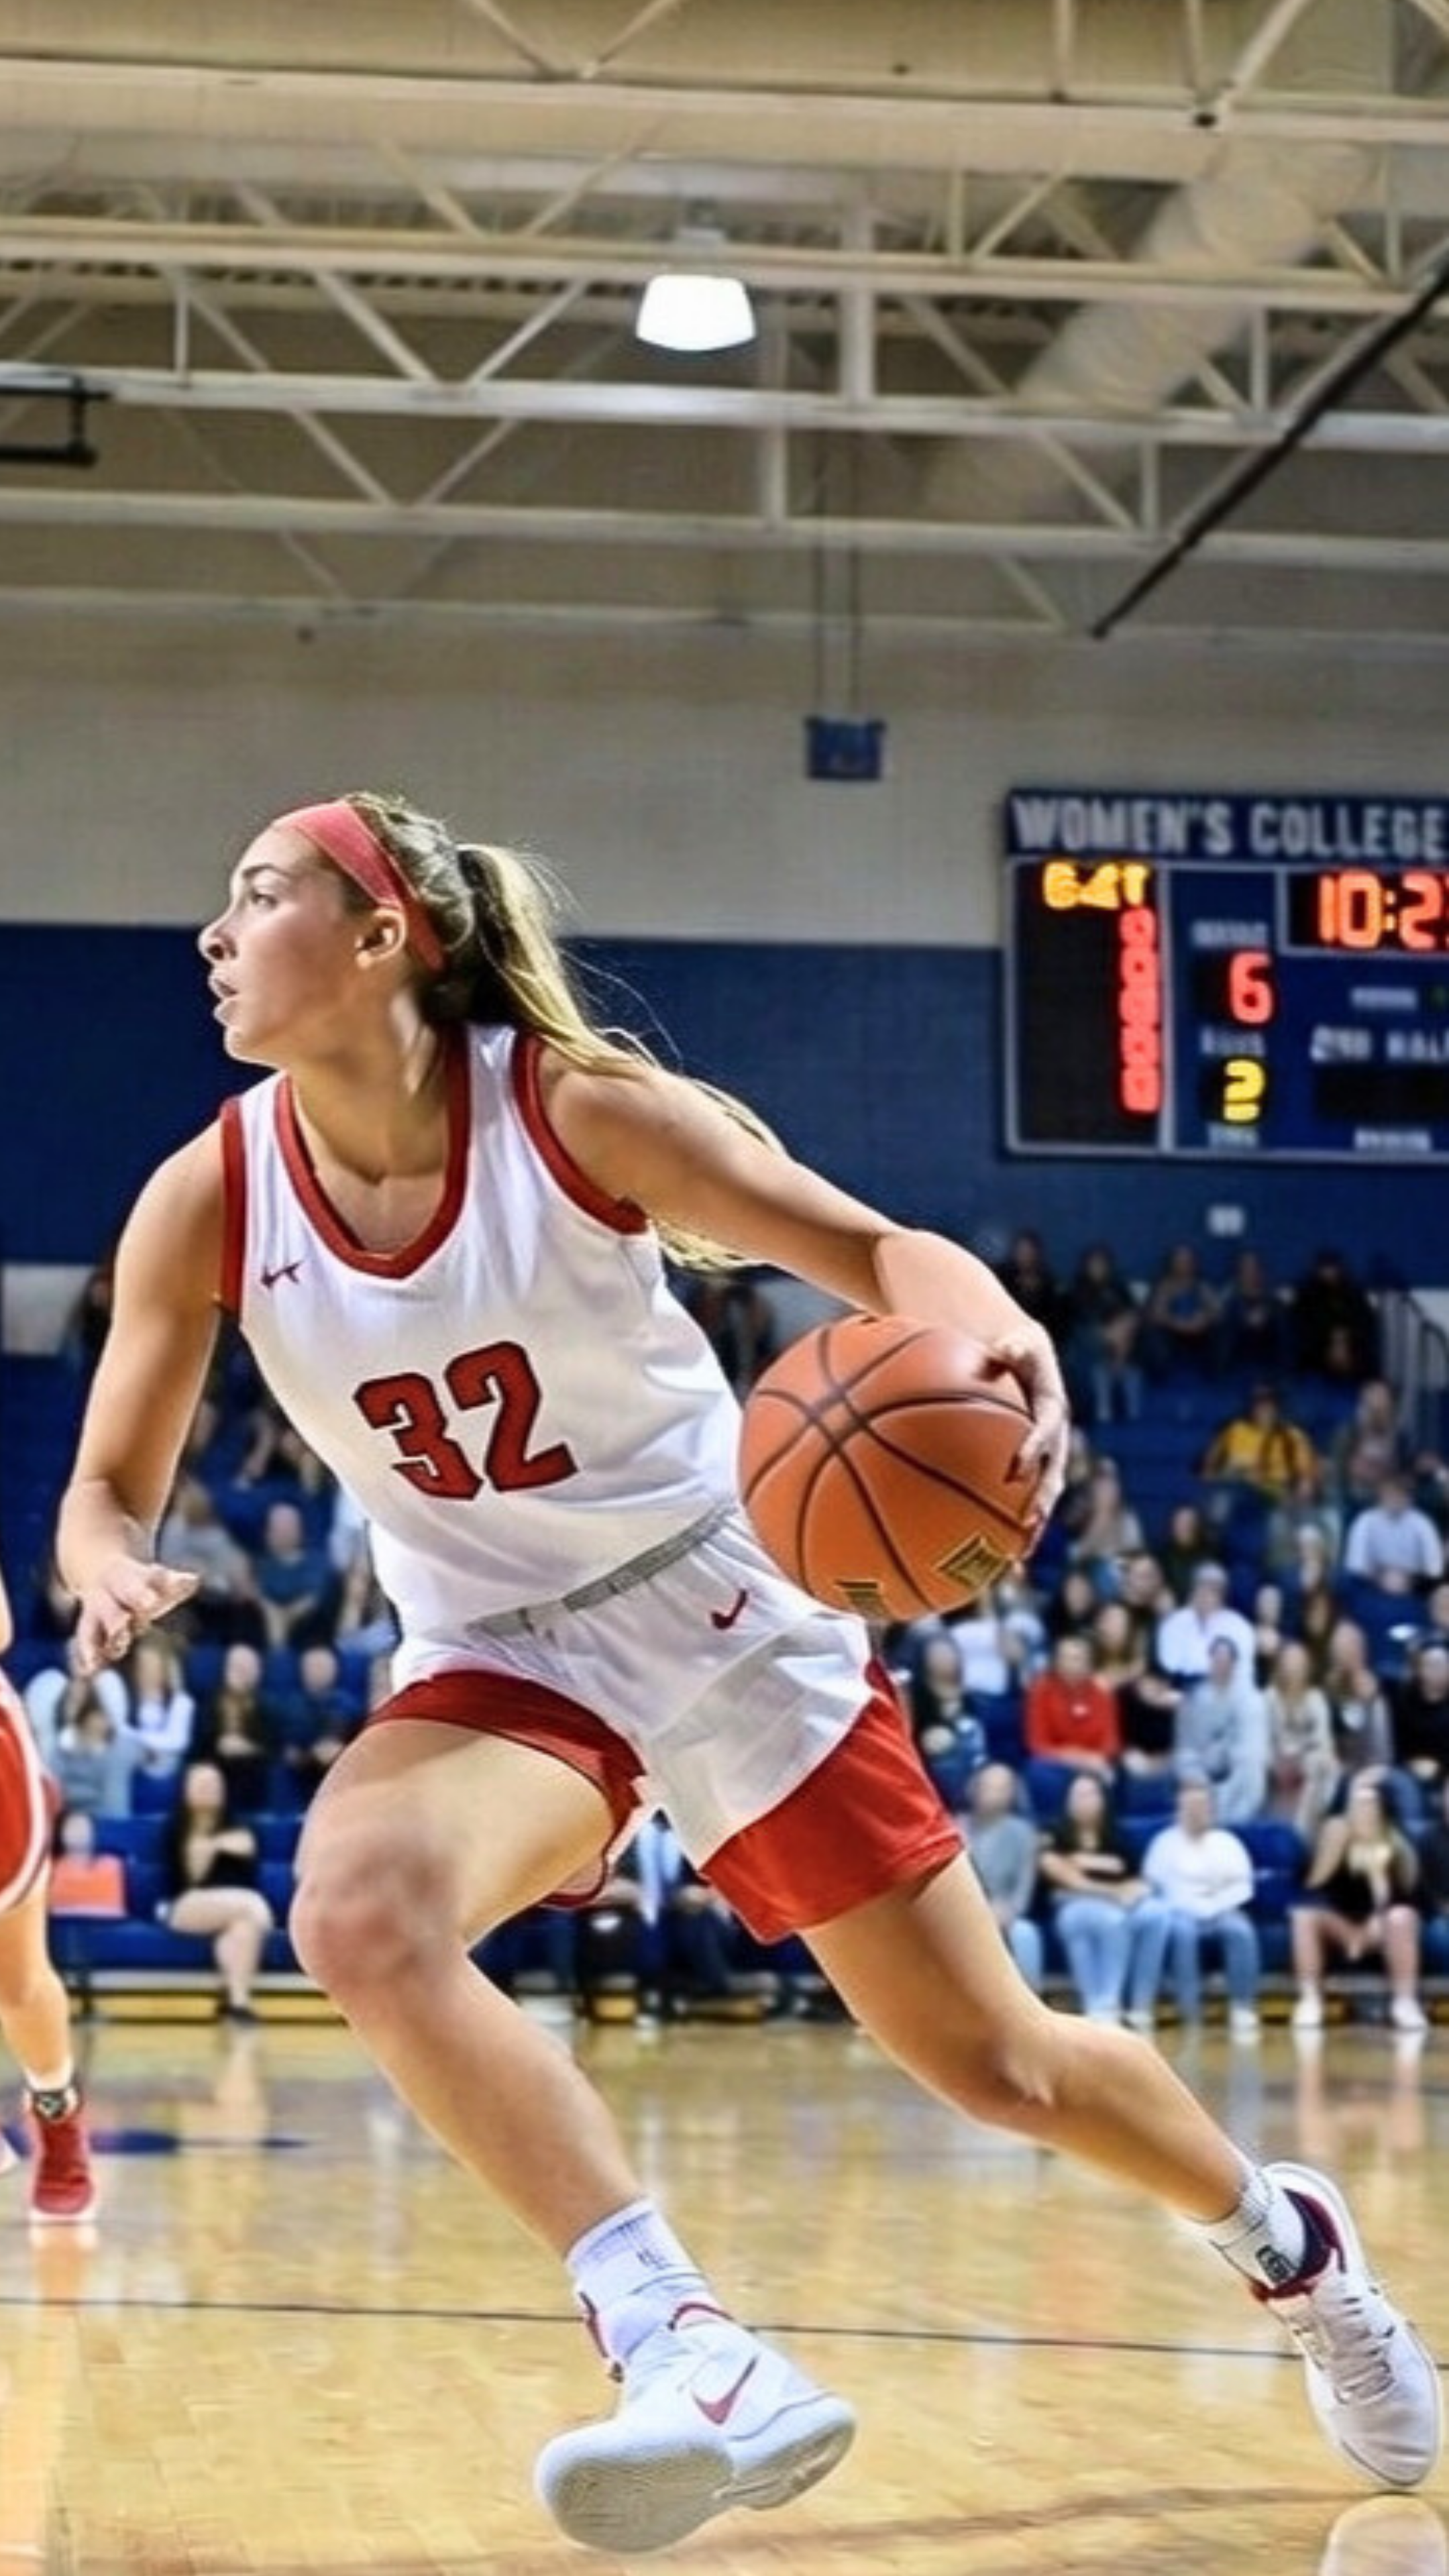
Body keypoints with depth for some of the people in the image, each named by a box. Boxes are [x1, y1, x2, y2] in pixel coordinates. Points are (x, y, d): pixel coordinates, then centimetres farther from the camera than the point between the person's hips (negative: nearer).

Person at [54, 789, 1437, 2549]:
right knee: (356, 1914, -33)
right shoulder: (209, 1203, -12)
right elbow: (109, 1491, -4)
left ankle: (1286, 2240, 38)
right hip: (499, 1663, 2)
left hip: (731, 1621, -2)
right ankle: (685, 2354, -33)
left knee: (989, 2060, 7)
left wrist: (1002, 1335, -39)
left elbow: (872, 1251, -16)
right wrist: (114, 1570, -29)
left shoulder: (573, 1110, -19)